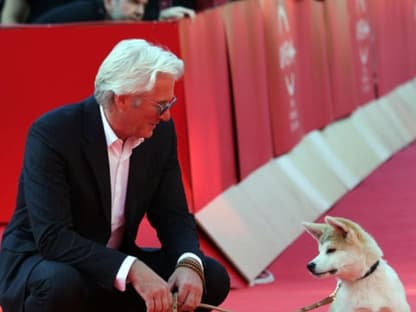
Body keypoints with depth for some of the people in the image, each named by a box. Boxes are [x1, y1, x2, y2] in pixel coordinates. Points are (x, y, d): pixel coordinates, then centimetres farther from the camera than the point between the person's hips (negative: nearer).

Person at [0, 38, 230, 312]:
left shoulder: (161, 132, -4)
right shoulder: (52, 134, -23)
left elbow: (173, 214, 0)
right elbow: (53, 238, -29)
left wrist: (189, 264, -23)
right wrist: (132, 270, -39)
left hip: (114, 264, 6)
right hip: (42, 263, -6)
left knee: (213, 277, -10)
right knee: (60, 283, -40)